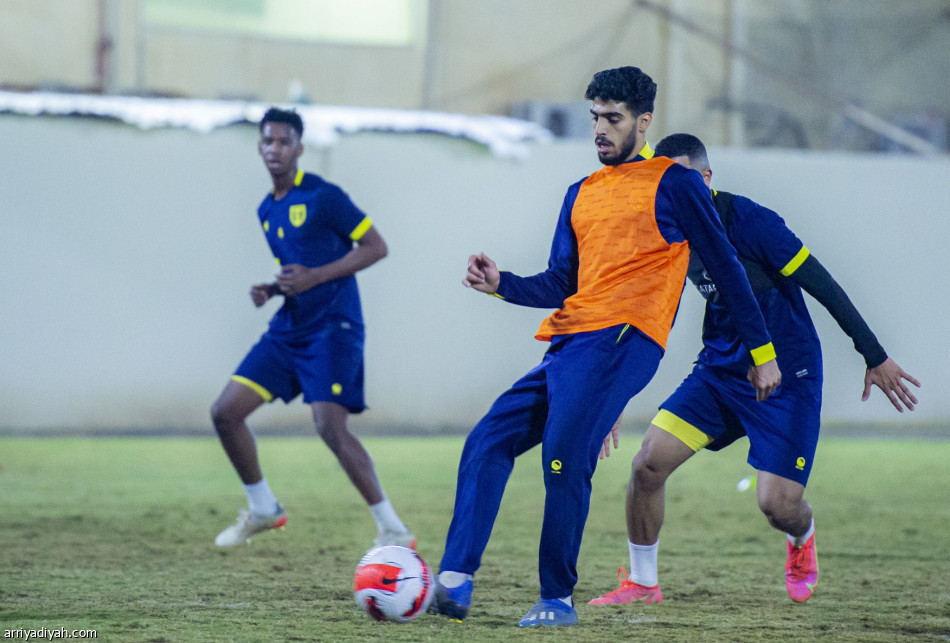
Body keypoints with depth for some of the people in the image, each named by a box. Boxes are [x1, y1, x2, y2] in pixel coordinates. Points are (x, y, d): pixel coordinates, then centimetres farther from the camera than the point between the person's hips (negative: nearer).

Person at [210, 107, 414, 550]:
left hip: (332, 327, -8)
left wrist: (314, 277, -17)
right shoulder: (267, 210, 14)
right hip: (287, 329, 8)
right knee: (225, 412, 1)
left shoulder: (323, 196, -9)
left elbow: (376, 247, -10)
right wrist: (268, 290, 4)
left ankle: (394, 531, -14)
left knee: (330, 426, -21)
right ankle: (262, 509, 19)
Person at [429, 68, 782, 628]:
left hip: (622, 339, -7)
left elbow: (726, 267, 5)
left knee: (565, 458, -21)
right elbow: (560, 286, 18)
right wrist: (502, 284, -1)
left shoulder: (674, 184, 4)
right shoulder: (582, 193, 23)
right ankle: (455, 582, -14)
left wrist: (762, 351, 4)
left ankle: (559, 599, -12)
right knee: (487, 442, -6)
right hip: (567, 344, 7)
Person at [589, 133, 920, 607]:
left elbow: (821, 284, -15)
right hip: (720, 369, 5)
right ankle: (642, 583, 7)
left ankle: (803, 538, 27)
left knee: (778, 506, -12)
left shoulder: (747, 221, -20)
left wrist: (875, 356, -13)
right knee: (649, 463, -12)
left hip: (786, 376, -5)